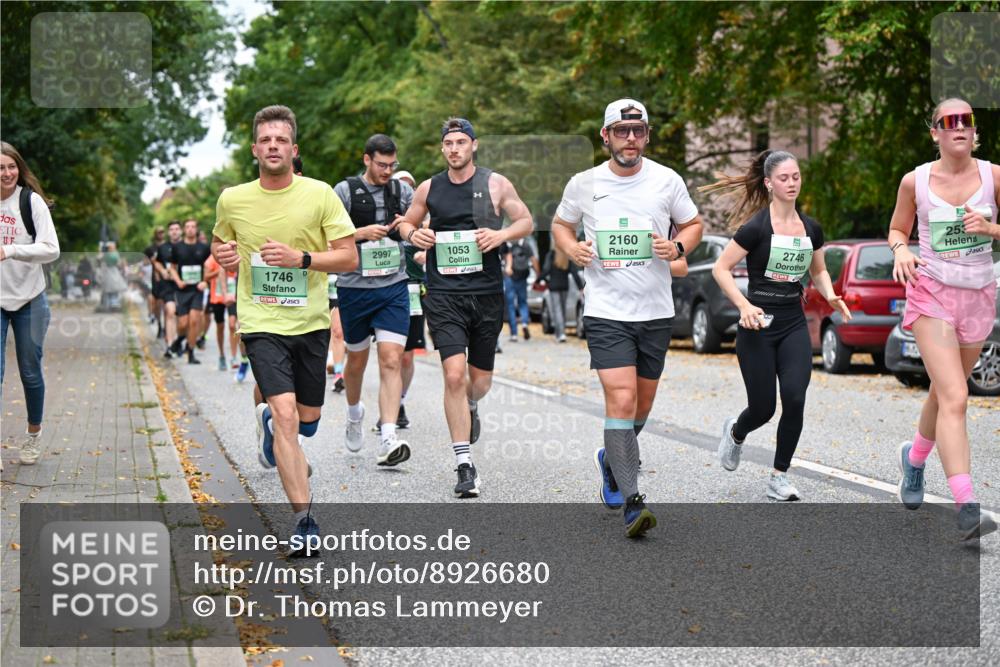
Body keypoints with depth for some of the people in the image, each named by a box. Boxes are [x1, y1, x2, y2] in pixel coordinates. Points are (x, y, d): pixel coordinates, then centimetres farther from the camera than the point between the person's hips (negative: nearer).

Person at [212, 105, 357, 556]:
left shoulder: (320, 194, -5)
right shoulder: (232, 200, 0)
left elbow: (349, 257, -5)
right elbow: (219, 243, 19)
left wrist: (302, 258, -20)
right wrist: (223, 256, -5)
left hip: (311, 322, 2)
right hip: (261, 323, -1)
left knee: (308, 420, 14)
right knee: (286, 414, -18)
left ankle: (269, 423, 52)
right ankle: (304, 521, -13)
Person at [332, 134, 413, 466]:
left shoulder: (402, 190, 6)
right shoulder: (344, 191, -3)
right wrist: (362, 233, -19)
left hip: (394, 287, 1)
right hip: (355, 288, -1)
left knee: (391, 360, -12)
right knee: (357, 360, 14)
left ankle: (388, 440, -18)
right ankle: (354, 413, 43)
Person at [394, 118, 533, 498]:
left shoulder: (495, 184, 2)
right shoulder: (429, 189, 7)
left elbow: (526, 221, 8)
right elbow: (406, 223, 21)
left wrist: (502, 234, -12)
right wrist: (413, 234, -3)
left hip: (487, 294, 1)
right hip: (444, 295, -1)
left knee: (480, 379, 11)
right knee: (454, 376, -15)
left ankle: (470, 408, 50)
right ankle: (465, 466, -9)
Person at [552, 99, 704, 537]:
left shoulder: (667, 180, 0)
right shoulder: (583, 184, -1)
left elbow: (693, 224, 13)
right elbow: (561, 224, 15)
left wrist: (677, 247, -8)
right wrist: (572, 248, -6)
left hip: (656, 312, 3)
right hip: (606, 310, -2)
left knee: (642, 405, 13)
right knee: (621, 400, -17)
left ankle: (611, 460, 44)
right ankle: (631, 502, -16)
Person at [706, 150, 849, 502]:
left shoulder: (811, 228, 6)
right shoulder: (756, 227, -10)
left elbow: (818, 270, 21)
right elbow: (721, 268, -8)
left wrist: (830, 296, 2)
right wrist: (745, 306, -19)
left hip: (794, 325, 4)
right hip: (759, 325, -4)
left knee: (795, 401, -11)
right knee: (763, 408, -1)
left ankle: (779, 477, 4)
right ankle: (735, 432, 36)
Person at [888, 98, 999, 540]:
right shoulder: (915, 181, -3)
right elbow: (897, 229, 11)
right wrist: (900, 251, -10)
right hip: (931, 293, -3)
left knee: (945, 393, 18)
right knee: (955, 399, -17)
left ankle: (915, 457, 48)